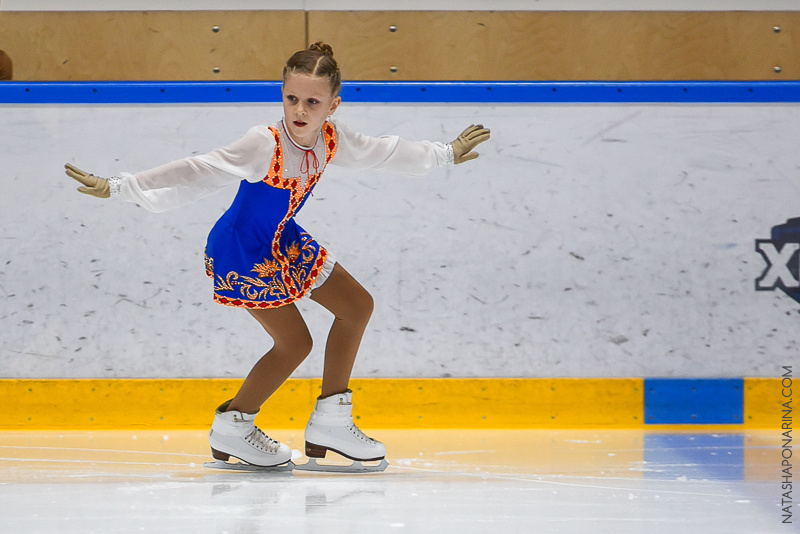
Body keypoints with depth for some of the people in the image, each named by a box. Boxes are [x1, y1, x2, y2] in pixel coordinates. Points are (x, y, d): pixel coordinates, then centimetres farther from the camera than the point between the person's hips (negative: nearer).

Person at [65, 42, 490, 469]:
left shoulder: (331, 138, -10)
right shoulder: (265, 146, -33)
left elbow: (383, 153, 9)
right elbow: (197, 174, -35)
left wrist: (445, 154, 22)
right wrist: (119, 187, -40)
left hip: (284, 242, 9)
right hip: (240, 252, -8)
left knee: (357, 306, 12)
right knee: (294, 342, -9)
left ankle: (330, 422, 22)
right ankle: (231, 429, 11)